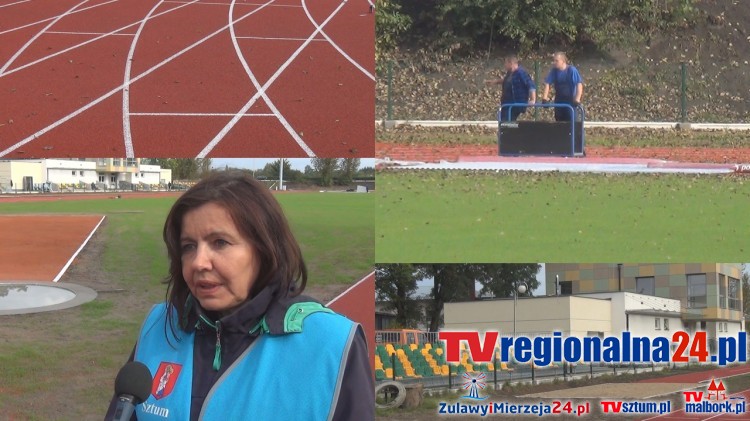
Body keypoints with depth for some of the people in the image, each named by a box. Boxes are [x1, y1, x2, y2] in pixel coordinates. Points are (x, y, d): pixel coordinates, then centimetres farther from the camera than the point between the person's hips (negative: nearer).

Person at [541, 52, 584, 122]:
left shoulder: (572, 70, -16)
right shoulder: (554, 71, -3)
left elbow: (579, 84, -20)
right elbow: (547, 83, -1)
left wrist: (577, 99, -29)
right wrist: (545, 97, -13)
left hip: (570, 100, -4)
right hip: (559, 101, 4)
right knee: (559, 122, 7)